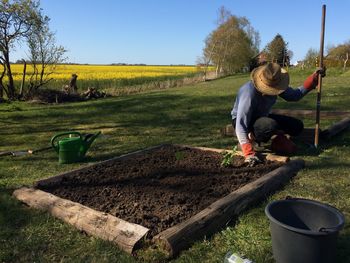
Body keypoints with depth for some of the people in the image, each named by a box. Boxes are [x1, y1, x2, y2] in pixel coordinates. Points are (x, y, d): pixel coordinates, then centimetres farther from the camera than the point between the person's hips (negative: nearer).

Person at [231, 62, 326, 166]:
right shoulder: (249, 93, -35)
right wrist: (249, 154, -42)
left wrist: (314, 77, -8)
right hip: (243, 122, -7)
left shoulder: (274, 84, -12)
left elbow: (295, 95, 4)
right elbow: (240, 125, -36)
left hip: (262, 117, 7)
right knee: (270, 126, -38)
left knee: (297, 126, -5)